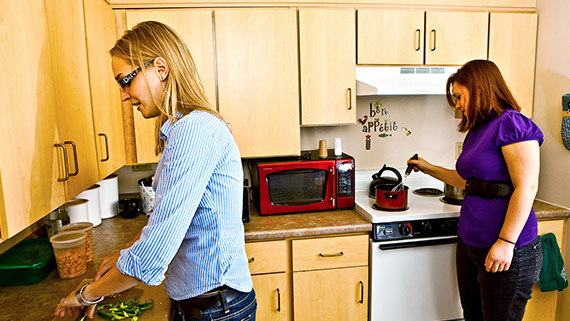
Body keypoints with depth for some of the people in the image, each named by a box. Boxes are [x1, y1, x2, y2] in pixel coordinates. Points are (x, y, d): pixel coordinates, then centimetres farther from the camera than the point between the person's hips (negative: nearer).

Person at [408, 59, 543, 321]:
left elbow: (527, 187, -19)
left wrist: (506, 242, -22)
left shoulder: (511, 123, -13)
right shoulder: (477, 131, 14)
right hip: (469, 245, 9)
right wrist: (429, 168, 24)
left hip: (507, 251, -8)